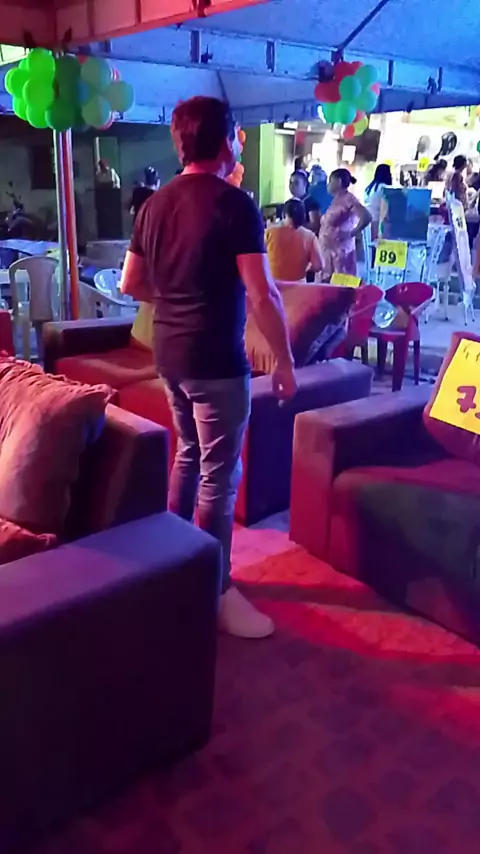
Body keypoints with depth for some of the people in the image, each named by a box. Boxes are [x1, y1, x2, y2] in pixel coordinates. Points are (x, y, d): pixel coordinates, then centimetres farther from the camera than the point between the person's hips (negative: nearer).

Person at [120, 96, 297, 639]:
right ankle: (215, 593, 10)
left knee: (188, 452, 22)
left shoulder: (155, 204, 8)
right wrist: (285, 361, -10)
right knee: (219, 476, 0)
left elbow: (131, 284, 14)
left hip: (169, 354, 8)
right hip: (216, 360, -8)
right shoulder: (235, 205, -13)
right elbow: (263, 296, -19)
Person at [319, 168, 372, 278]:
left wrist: (351, 234, -17)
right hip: (328, 250, 9)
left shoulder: (348, 199, -11)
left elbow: (367, 217, -22)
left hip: (341, 250, -9)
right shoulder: (336, 200, 15)